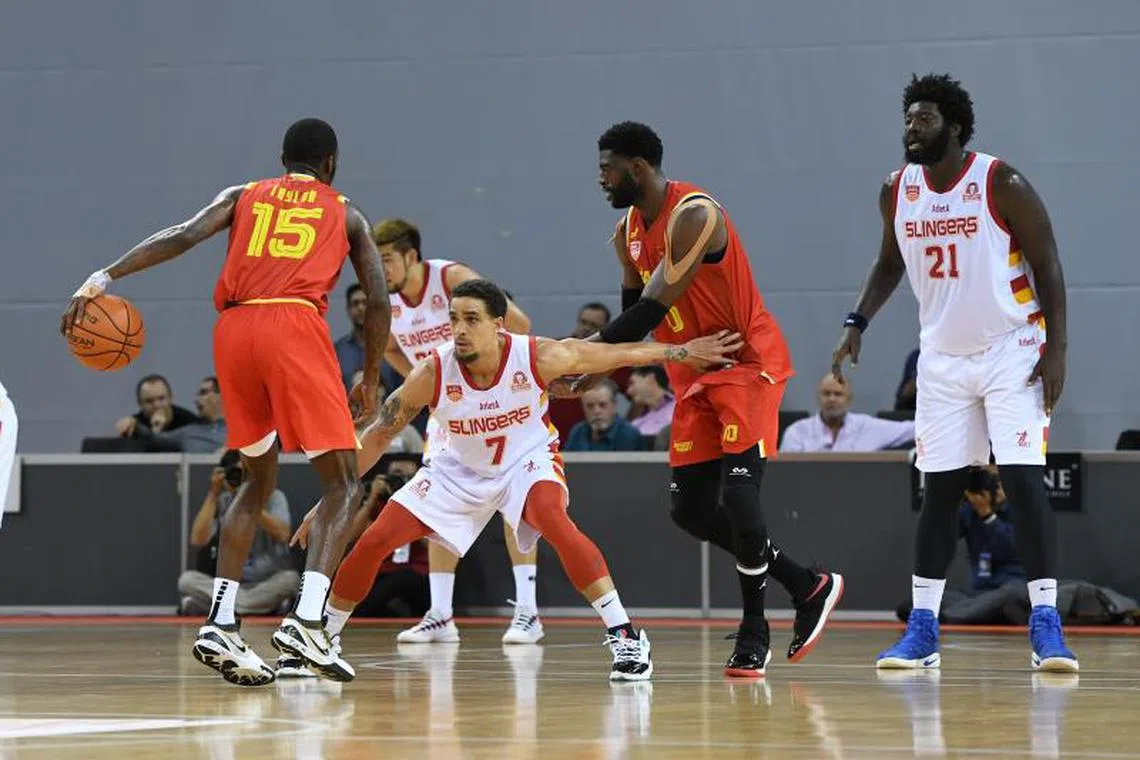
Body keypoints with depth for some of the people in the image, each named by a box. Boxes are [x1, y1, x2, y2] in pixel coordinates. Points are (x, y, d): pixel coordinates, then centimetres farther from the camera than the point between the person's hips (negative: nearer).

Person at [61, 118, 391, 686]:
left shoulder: (243, 196, 25)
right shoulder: (345, 214, 22)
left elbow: (182, 237, 6)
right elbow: (378, 301, 14)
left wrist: (103, 278, 0)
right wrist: (372, 380, 27)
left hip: (233, 329, 4)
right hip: (295, 324, -4)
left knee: (259, 480, 20)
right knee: (342, 484, 2)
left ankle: (220, 623, 7)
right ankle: (306, 621, -20)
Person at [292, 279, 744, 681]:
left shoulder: (538, 357, -29)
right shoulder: (433, 373, -26)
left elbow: (618, 354, -14)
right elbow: (378, 435, -15)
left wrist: (684, 352, -11)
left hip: (526, 460, -2)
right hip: (460, 470, 2)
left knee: (553, 519, -35)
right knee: (372, 542, -7)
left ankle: (625, 638, -29)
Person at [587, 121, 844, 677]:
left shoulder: (694, 216, -22)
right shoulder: (629, 232, 6)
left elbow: (653, 310, -27)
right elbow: (633, 313, 16)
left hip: (747, 364, -9)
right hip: (694, 378, 9)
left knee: (738, 496, -17)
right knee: (691, 510, 4)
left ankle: (753, 631, -2)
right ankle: (808, 588, 17)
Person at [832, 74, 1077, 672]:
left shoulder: (1001, 185, -13)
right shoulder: (896, 192, 2)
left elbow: (1047, 265, -10)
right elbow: (890, 263, 19)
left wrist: (1057, 348, -16)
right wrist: (857, 322, 7)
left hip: (1012, 352, -5)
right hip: (942, 358, 5)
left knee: (1024, 481, -13)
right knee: (939, 489, 4)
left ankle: (1045, 627, -12)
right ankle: (922, 629, 9)